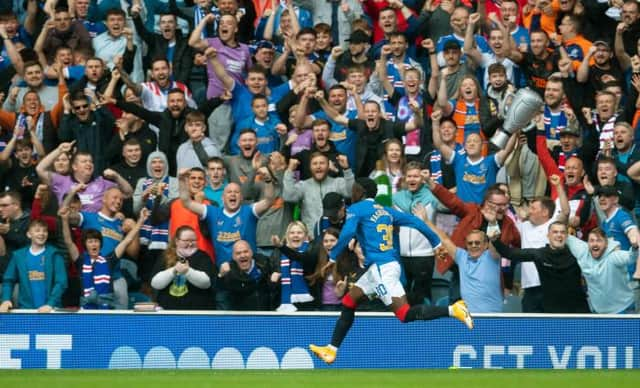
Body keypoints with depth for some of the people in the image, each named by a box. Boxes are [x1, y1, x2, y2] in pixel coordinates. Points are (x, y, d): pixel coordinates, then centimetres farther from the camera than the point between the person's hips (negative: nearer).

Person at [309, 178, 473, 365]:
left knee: (405, 314, -14)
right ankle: (332, 349, 20)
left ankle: (453, 310, -25)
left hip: (381, 268, -9)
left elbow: (347, 233, -18)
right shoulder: (385, 211, 18)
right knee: (348, 302, 17)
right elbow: (414, 221, 13)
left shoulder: (356, 209, -2)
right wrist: (437, 243, 16)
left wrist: (332, 257, -9)